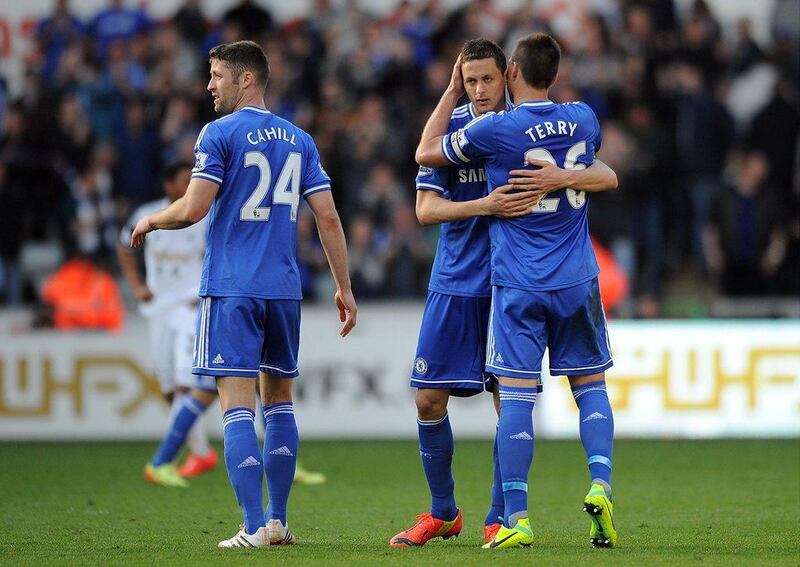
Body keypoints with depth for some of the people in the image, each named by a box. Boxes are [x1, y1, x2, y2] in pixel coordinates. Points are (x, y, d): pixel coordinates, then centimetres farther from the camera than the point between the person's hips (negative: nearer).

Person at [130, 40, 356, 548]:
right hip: (284, 288, 6)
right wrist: (344, 288, 12)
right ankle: (278, 521, 16)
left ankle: (255, 528, -14)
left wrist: (150, 221, 7)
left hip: (231, 288, -5)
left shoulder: (220, 134, -6)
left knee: (238, 405, -7)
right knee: (279, 400, 16)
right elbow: (328, 217, 8)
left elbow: (193, 208, -13)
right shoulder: (298, 140, 11)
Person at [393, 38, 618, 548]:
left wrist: (561, 177, -28)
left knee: (509, 402, -4)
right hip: (454, 285, 2)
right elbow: (426, 208, -8)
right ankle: (442, 513, 18)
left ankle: (499, 519, 8)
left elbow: (608, 177, -7)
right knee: (429, 400, 1)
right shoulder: (451, 130, 1)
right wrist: (485, 206, -24)